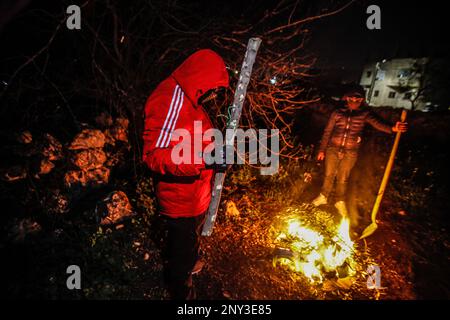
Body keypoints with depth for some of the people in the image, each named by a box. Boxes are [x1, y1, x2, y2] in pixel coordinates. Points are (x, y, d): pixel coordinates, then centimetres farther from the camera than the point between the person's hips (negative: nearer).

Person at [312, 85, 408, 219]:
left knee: (343, 179, 12)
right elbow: (327, 132, 2)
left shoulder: (364, 114, -3)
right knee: (329, 175, 12)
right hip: (333, 149, 0)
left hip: (350, 153, 0)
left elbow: (378, 124, -18)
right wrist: (322, 150, 3)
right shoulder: (338, 113, -3)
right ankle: (323, 197, 33)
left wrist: (392, 128, -38)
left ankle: (340, 202, 31)